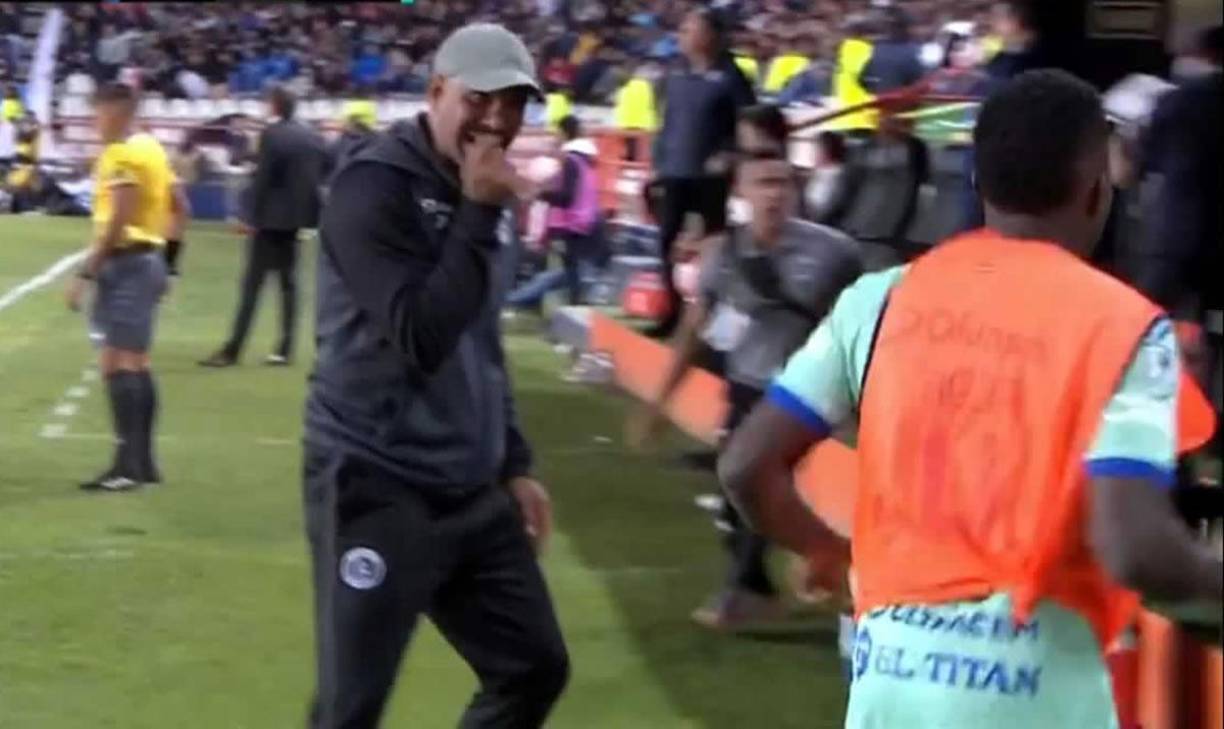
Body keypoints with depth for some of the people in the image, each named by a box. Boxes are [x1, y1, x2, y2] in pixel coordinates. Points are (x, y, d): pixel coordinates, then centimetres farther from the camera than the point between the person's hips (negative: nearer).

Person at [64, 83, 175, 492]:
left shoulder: (121, 155, -15)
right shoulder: (151, 148, 14)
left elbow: (116, 223, -22)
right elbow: (176, 205, 18)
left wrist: (85, 273, -21)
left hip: (126, 264, -10)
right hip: (148, 258, 10)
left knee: (117, 364, -11)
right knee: (135, 364, 13)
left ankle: (128, 466, -14)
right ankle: (143, 461, 17)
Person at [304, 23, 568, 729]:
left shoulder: (486, 195, 12)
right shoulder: (375, 186, -14)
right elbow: (421, 338, -23)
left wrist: (515, 464, 19)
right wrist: (479, 216, -21)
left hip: (472, 489, 8)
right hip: (378, 488, -8)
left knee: (535, 667, 10)